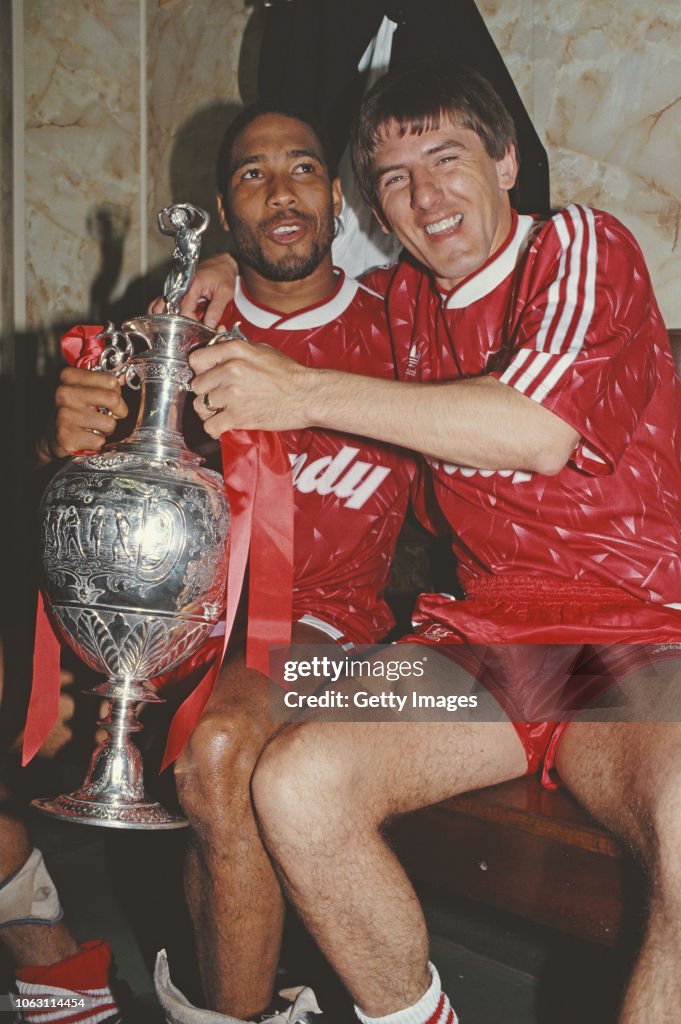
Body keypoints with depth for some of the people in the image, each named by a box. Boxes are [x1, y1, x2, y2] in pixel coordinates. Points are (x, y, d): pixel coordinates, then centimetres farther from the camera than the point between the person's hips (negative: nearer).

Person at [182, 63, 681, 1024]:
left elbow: (540, 430, -19)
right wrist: (239, 275, 18)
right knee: (298, 782, -21)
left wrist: (306, 393, -13)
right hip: (489, 638, 5)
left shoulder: (580, 245, 0)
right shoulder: (406, 300, 16)